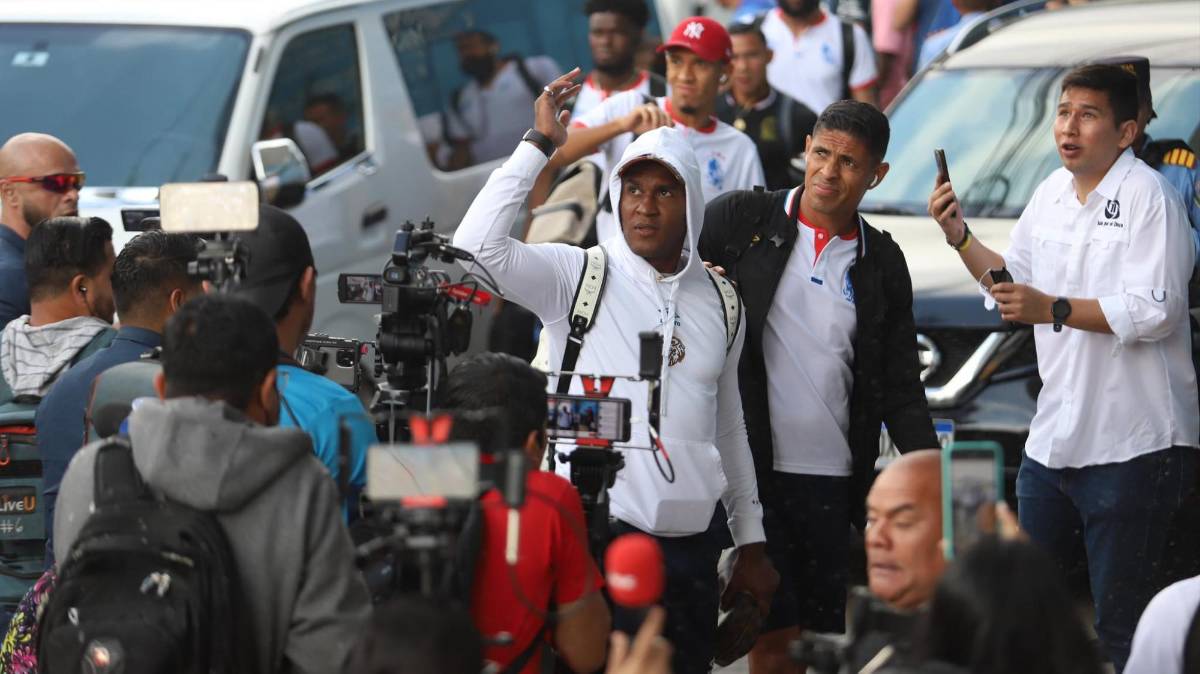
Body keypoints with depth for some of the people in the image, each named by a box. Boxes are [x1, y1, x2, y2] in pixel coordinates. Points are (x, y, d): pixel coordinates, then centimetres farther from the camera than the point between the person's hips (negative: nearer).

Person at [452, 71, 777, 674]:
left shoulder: (719, 301, 13)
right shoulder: (578, 276, -1)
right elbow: (475, 246, -18)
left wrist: (751, 543, 20)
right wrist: (540, 144, -13)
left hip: (690, 549, 5)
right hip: (596, 534, -5)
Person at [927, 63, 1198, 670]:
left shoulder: (1147, 195, -14)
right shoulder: (1050, 194, 12)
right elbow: (1014, 282, 26)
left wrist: (1053, 310, -25)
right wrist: (959, 237, 10)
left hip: (1133, 444, -8)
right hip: (1054, 437, 8)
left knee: (1121, 625, -2)